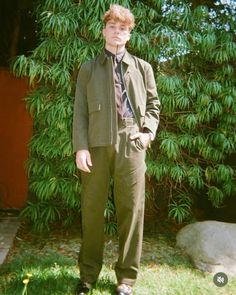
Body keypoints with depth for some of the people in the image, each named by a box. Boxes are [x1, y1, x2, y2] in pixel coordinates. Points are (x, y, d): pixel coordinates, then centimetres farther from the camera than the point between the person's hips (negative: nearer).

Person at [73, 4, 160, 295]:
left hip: (131, 144, 0)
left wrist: (148, 132, 0)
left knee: (131, 209, 1)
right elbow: (80, 110, 6)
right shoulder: (88, 68, 13)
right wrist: (80, 146, -5)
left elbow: (153, 104, 17)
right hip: (97, 144, 0)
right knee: (92, 209, 4)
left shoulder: (142, 67, 16)